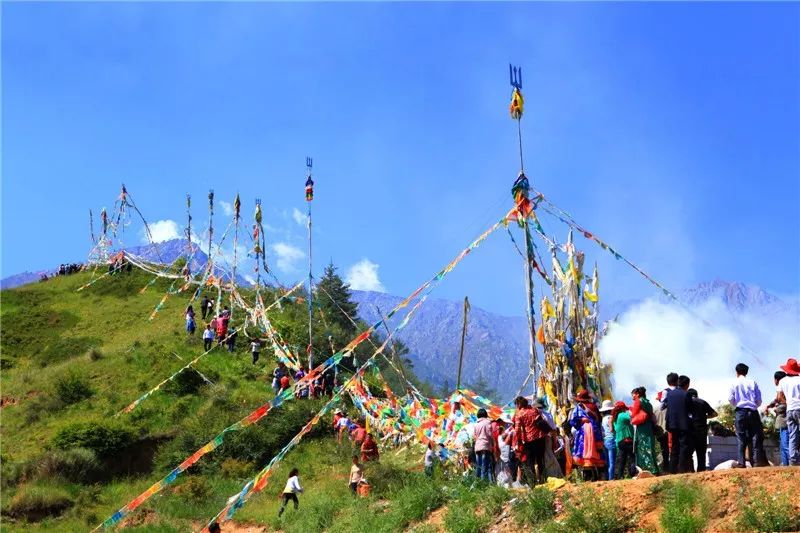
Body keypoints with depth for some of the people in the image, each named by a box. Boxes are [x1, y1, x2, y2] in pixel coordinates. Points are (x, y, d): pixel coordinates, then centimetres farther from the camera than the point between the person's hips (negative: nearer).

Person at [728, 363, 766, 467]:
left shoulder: (735, 383, 3)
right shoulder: (753, 383, 8)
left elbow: (730, 399, -3)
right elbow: (759, 400, 5)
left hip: (740, 412, -1)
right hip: (753, 412, 1)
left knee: (741, 438, -1)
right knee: (755, 437, 1)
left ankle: (741, 463, -8)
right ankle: (757, 461, -8)